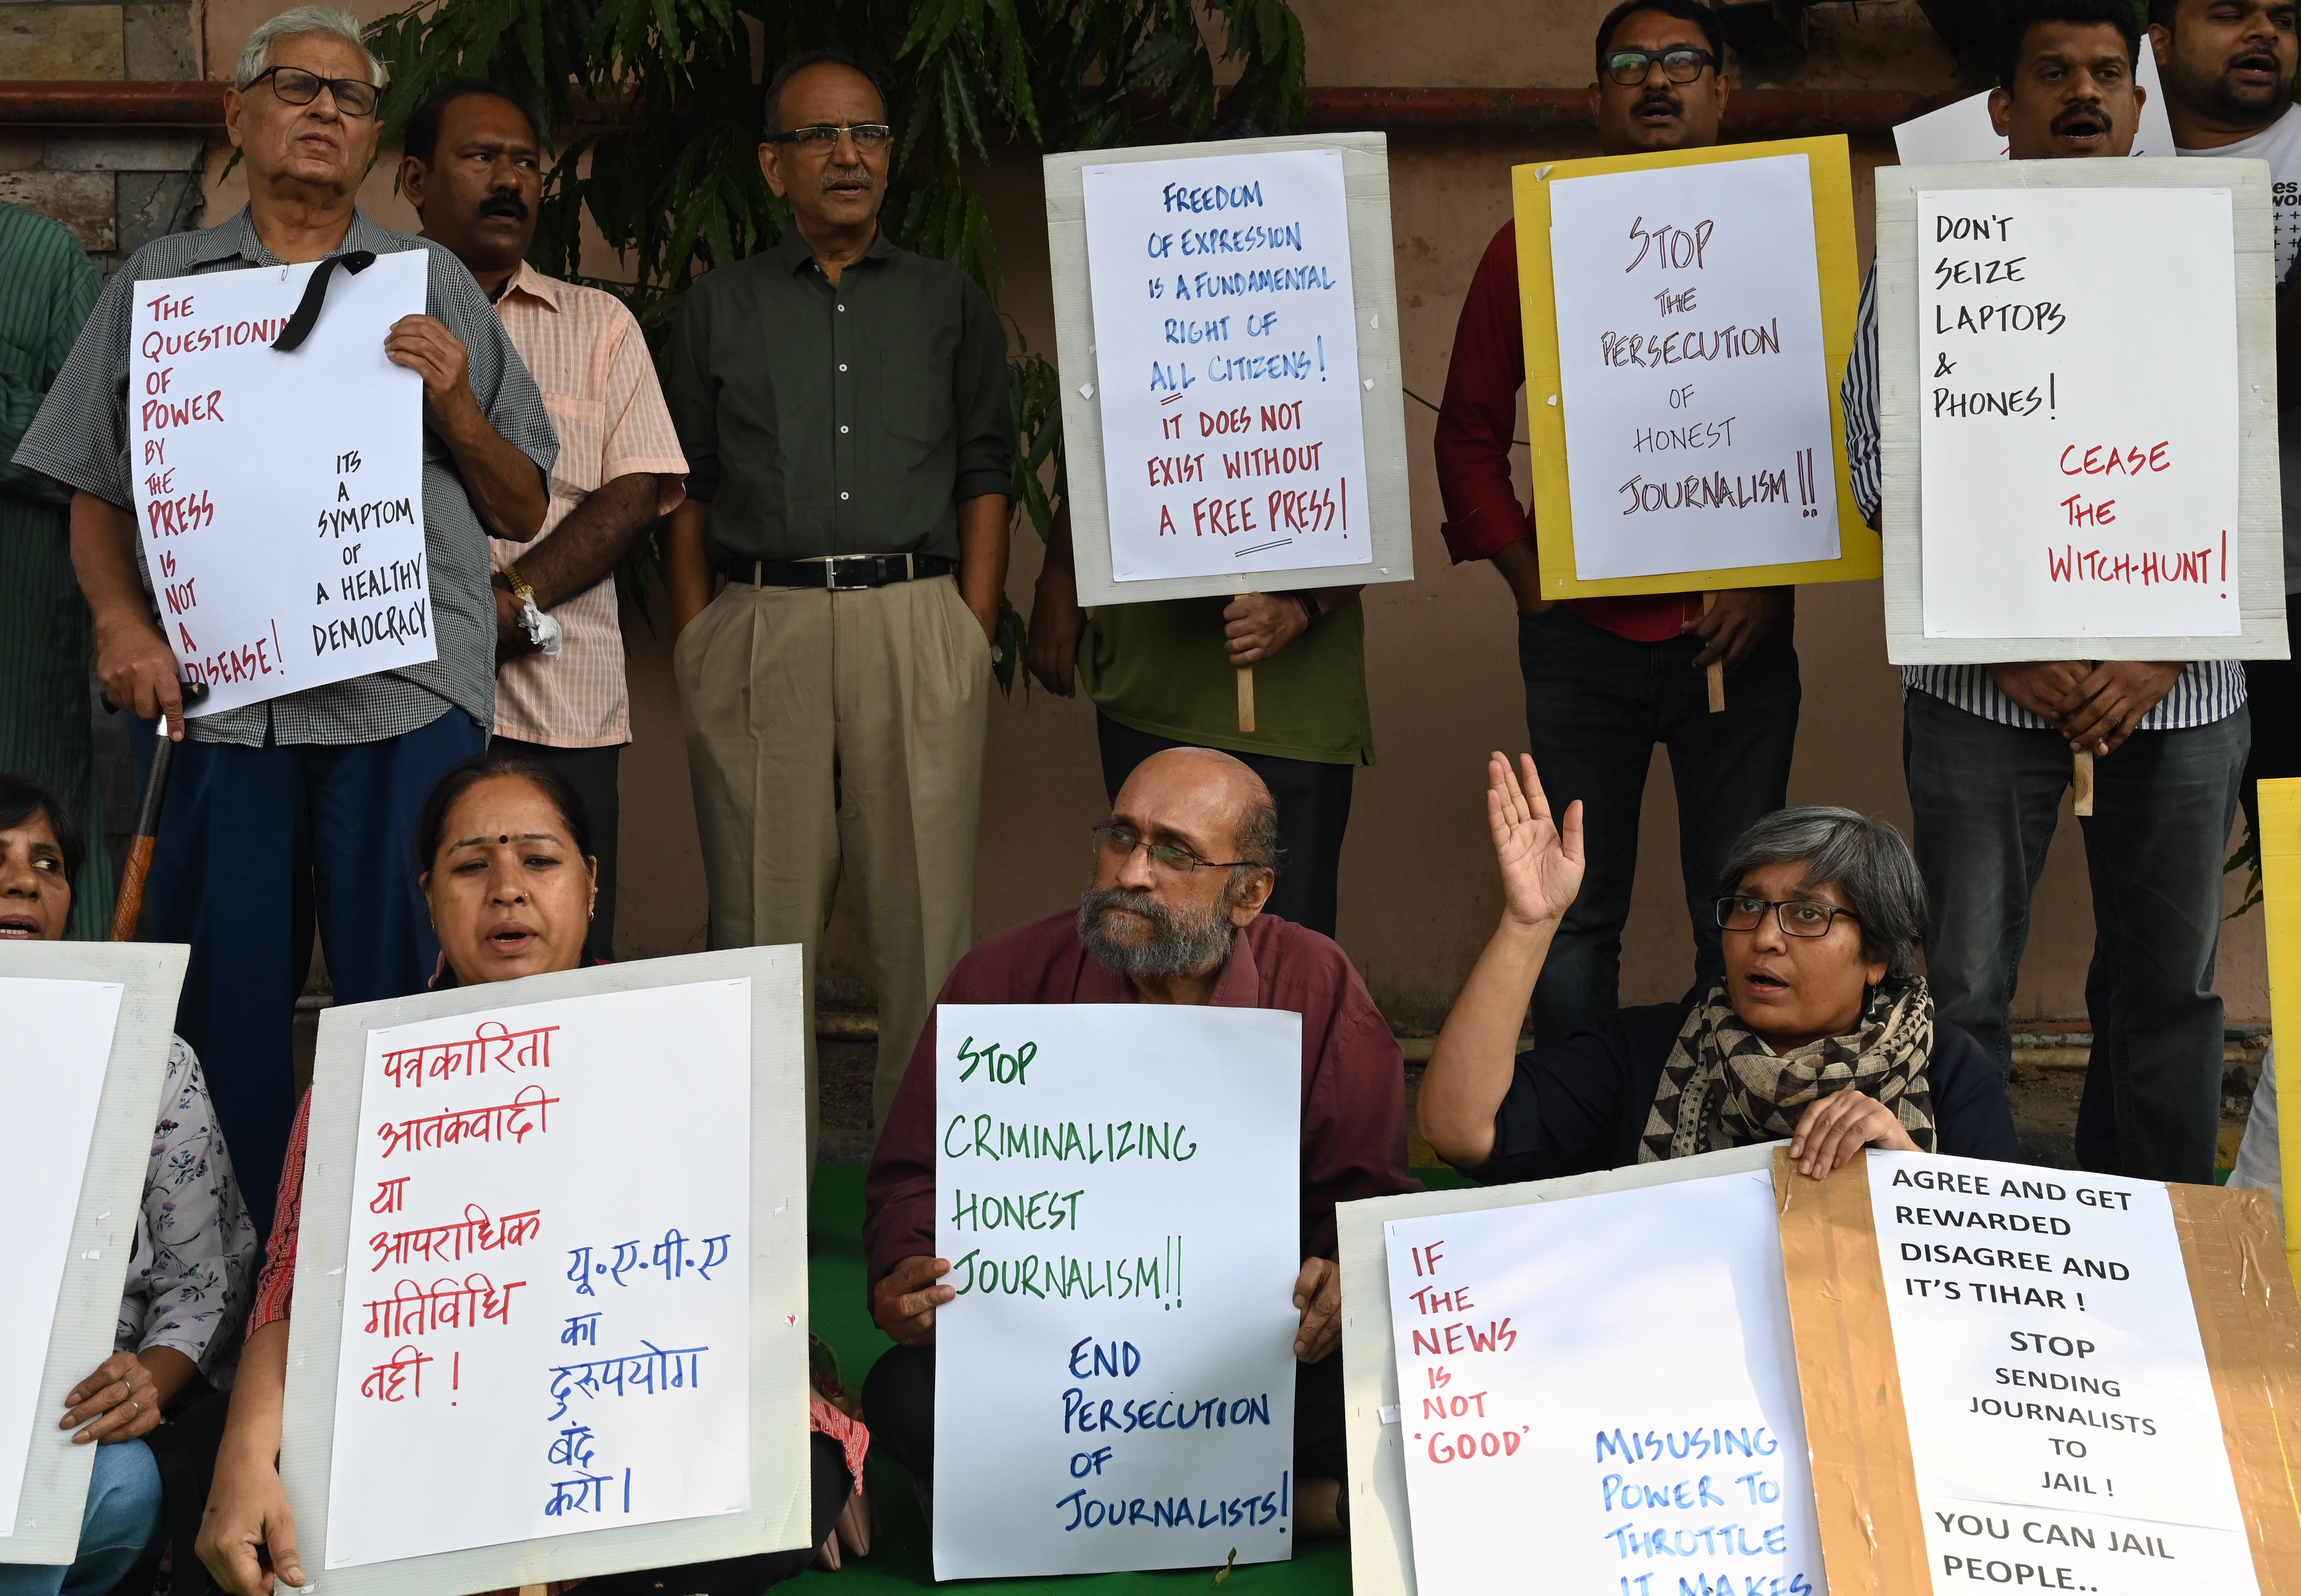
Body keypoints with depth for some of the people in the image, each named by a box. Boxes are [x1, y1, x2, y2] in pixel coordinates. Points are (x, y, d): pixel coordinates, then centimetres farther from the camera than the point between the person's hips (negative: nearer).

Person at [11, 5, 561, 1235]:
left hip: (410, 688, 0)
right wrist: (121, 620, -3)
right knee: (222, 1001, 2)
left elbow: (522, 510, 14)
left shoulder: (433, 284, 16)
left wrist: (453, 403, -3)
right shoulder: (157, 283, 17)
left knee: (409, 996, -3)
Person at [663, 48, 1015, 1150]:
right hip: (761, 623, 0)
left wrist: (973, 635, 1)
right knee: (764, 903, 2)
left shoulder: (950, 304, 14)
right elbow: (687, 492, 11)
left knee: (924, 903, -1)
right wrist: (695, 648, 2)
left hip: (917, 621, 0)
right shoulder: (718, 309, 13)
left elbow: (985, 479, 11)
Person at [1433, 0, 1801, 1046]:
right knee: (1573, 915, 6)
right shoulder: (1534, 244, 6)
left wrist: (1776, 580, -7)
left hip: (1738, 636, 0)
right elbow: (1469, 430, 9)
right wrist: (1527, 578, -1)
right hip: (1581, 638, 1)